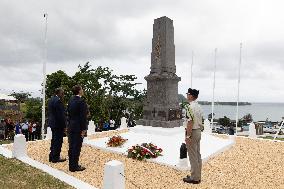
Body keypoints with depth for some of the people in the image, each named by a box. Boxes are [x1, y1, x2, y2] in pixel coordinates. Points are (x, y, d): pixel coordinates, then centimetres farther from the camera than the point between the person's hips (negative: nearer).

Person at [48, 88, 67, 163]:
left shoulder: (51, 99, 11)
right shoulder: (58, 101, -19)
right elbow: (61, 115, -21)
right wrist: (64, 125, -15)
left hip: (52, 123, 10)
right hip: (58, 124, -10)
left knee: (54, 140, 18)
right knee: (58, 141, 1)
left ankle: (52, 156, 27)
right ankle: (55, 158, 9)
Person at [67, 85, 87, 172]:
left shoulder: (71, 100, 8)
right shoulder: (81, 101, -17)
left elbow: (69, 114, 12)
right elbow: (83, 117, -18)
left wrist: (70, 124, 18)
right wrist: (83, 129, -14)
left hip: (71, 127, 8)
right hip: (78, 128, -8)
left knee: (71, 147, 15)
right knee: (77, 147, 1)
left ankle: (71, 165, 26)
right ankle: (75, 166, 10)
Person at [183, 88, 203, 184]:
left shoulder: (190, 107, -19)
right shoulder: (199, 106, 11)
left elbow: (190, 122, -24)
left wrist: (188, 136, -21)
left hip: (192, 132, -10)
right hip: (198, 132, 10)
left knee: (193, 156, -1)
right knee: (198, 155, 15)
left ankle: (194, 178, 9)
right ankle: (198, 176, 25)